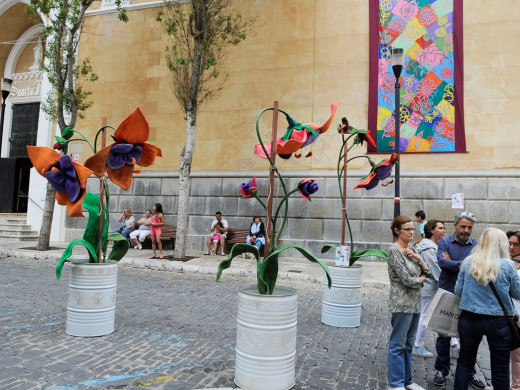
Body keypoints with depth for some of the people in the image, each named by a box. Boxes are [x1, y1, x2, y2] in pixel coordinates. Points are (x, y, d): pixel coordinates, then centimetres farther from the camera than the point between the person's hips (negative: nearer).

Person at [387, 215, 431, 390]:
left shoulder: (411, 248, 10)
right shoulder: (394, 250, -15)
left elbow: (428, 271, 9)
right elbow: (406, 279, -18)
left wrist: (418, 258, -8)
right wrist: (421, 279, 0)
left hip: (415, 303, 8)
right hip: (402, 304, -8)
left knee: (408, 344, 17)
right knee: (398, 345, 3)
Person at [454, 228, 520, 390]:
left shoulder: (468, 262, -4)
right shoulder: (507, 265, -10)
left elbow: (458, 290, 1)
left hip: (469, 320, 2)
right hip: (498, 322, -2)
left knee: (465, 361, 17)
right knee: (500, 367, 13)